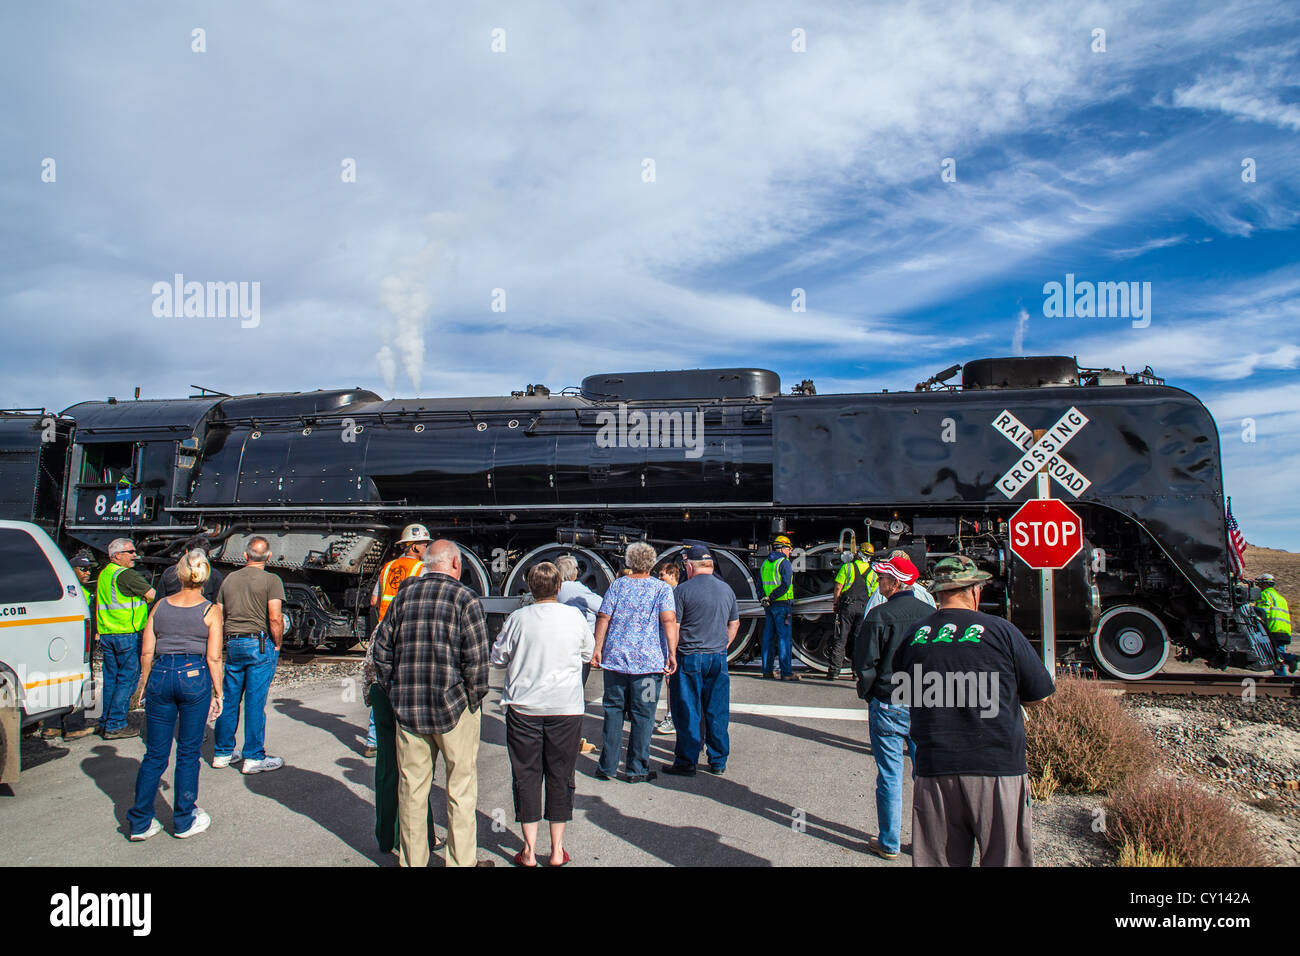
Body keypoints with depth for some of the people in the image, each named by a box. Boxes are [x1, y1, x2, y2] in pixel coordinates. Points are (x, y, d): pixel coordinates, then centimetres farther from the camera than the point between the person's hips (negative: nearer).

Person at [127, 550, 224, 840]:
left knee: (155, 754, 12)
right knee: (188, 753, 8)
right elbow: (213, 658, -6)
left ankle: (140, 823, 17)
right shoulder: (210, 610, -3)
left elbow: (146, 652, 7)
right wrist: (218, 693, 2)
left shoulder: (160, 606, 6)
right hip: (194, 677, -3)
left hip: (161, 676, 3)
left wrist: (146, 685, 17)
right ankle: (185, 821, 18)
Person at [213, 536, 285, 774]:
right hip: (260, 644, -5)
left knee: (229, 699, 13)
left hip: (233, 644, 5)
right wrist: (277, 645, -4)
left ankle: (222, 753, 23)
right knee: (255, 701, -2)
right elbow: (275, 618, -16)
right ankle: (254, 758, 4)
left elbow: (219, 614, 13)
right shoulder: (271, 580, -8)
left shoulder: (230, 578, 10)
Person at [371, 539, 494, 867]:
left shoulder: (404, 595, 7)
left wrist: (395, 693, 13)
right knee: (461, 788, 8)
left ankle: (411, 861, 24)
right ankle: (461, 862, 15)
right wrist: (475, 700, -2)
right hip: (453, 706, -4)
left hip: (407, 707, 4)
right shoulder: (464, 598, -8)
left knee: (411, 788, 13)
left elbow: (381, 647, 8)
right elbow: (476, 658, -13)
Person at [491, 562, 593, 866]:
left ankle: (529, 850, 13)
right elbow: (588, 652, 11)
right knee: (561, 776, 10)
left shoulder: (518, 618, -7)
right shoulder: (575, 616, -4)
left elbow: (498, 658, 4)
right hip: (566, 708, 1)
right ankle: (557, 850, 17)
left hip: (523, 708, -1)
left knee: (526, 775, 9)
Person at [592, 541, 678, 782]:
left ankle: (607, 766, 14)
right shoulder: (661, 588, -1)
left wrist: (597, 649, 4)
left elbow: (603, 618, 0)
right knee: (643, 715, 6)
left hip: (615, 658, 2)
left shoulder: (617, 585, 5)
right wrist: (672, 654, -14)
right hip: (648, 661, -2)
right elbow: (669, 620, -13)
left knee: (613, 710, 10)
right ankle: (637, 769, 10)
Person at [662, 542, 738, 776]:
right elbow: (734, 624, 17)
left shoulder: (683, 590, -9)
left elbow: (673, 628, -11)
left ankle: (686, 762, 9)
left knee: (687, 713, 3)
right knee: (717, 712, 11)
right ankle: (718, 761, 19)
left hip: (690, 658, -5)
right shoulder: (726, 589, 8)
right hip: (719, 658, 5)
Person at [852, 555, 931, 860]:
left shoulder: (879, 615, -13)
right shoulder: (931, 613, 0)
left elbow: (864, 663, -11)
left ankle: (889, 843, 15)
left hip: (888, 705, -4)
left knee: (890, 776, 5)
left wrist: (867, 695, 6)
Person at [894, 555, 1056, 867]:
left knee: (940, 860, 12)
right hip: (997, 768, -2)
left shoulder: (912, 636, 1)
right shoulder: (1001, 631, -7)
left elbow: (903, 696, 14)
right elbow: (1039, 695, 3)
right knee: (1004, 858, 10)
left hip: (934, 771, 3)